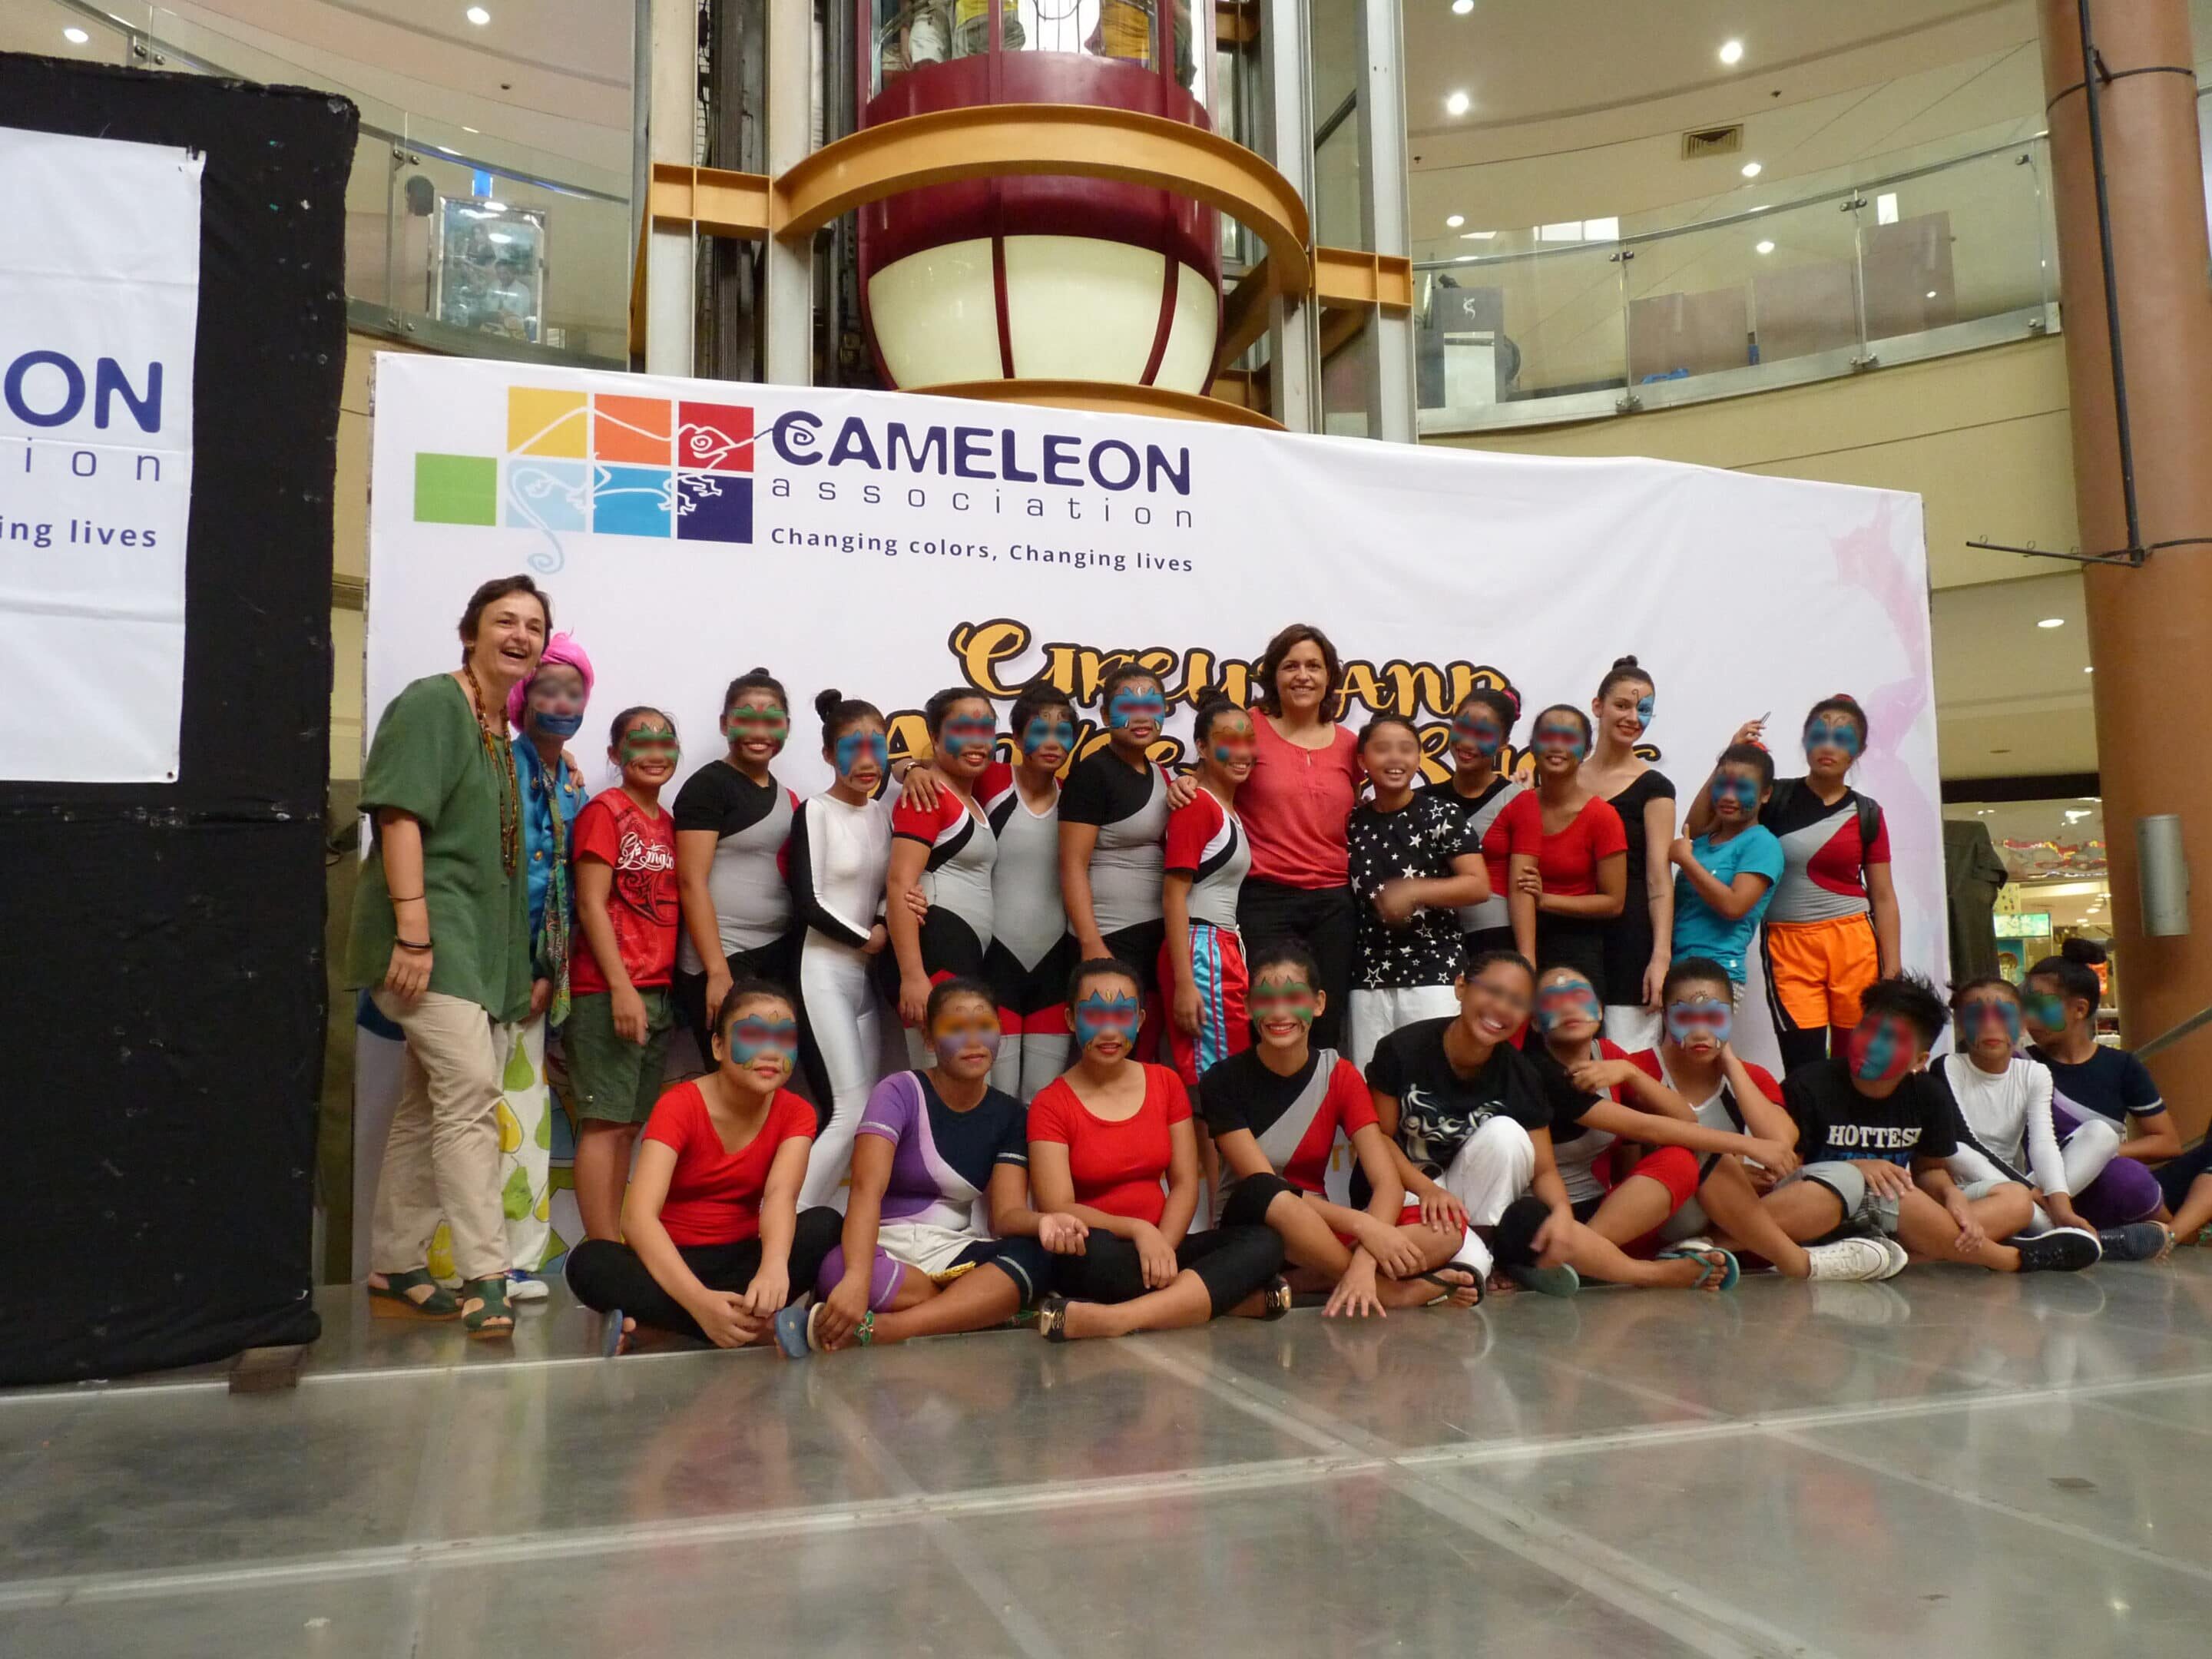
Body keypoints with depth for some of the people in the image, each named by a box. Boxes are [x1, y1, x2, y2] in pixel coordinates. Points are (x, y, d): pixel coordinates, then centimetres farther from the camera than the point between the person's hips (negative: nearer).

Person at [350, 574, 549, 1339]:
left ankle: (394, 1271, 21)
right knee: (473, 1088, -17)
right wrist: (413, 930, -23)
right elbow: (399, 814, -15)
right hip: (430, 930, -9)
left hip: (479, 939, 9)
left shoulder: (503, 730, 18)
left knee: (429, 1106, 12)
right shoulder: (433, 701, -6)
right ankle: (485, 1279, -15)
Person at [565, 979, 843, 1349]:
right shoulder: (679, 1106, -16)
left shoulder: (796, 1114, -6)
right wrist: (699, 1300, -46)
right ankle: (758, 1327, -32)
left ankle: (657, 1321, -26)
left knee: (826, 1225, -25)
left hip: (741, 1259, 3)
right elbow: (637, 1216, -30)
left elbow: (781, 1196, -25)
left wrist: (775, 1267, -49)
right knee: (588, 1262, -33)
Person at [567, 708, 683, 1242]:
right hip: (610, 992, -7)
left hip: (659, 993, 7)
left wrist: (673, 988, 9)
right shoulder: (605, 811, -4)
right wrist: (621, 987, -16)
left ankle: (617, 1245, 14)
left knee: (630, 1124, 9)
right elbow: (591, 903, -10)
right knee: (606, 1121, -5)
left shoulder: (669, 823, 15)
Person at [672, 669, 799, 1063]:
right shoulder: (708, 785, -6)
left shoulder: (787, 797, 14)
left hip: (779, 956, 7)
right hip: (722, 958, -7)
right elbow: (691, 881, -13)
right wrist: (718, 971, -18)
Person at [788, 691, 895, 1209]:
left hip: (865, 974, 7)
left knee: (865, 1115, 3)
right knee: (847, 1112, -14)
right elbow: (806, 903, -14)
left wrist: (885, 922, -6)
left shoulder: (883, 813, 11)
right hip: (823, 972, -7)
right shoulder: (814, 812, -8)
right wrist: (866, 938, -6)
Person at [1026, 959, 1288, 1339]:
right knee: (1093, 1251, -40)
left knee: (1263, 1243, -23)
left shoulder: (1166, 1083, 8)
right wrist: (1138, 1230, -27)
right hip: (1099, 1256, -4)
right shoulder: (1050, 1105, -4)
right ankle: (1228, 1296, -27)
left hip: (1161, 1245, 5)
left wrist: (1163, 1247, -16)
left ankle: (1113, 1319, -36)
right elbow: (1058, 1209, -13)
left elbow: (1185, 1184, 3)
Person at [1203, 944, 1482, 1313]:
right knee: (1265, 1194, -39)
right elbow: (1264, 1189, -19)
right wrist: (1360, 1224, -31)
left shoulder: (1340, 1075, -2)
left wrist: (1365, 1259, -31)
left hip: (1318, 1233, 3)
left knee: (1445, 1231, -21)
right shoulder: (1224, 1080, -11)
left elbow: (1388, 1182, -12)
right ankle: (1390, 1293, -23)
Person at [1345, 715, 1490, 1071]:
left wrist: (1413, 891, -18)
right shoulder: (1353, 823, 8)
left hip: (1433, 971, -3)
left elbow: (1479, 886, -9)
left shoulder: (1441, 815, -3)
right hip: (1369, 975, 4)